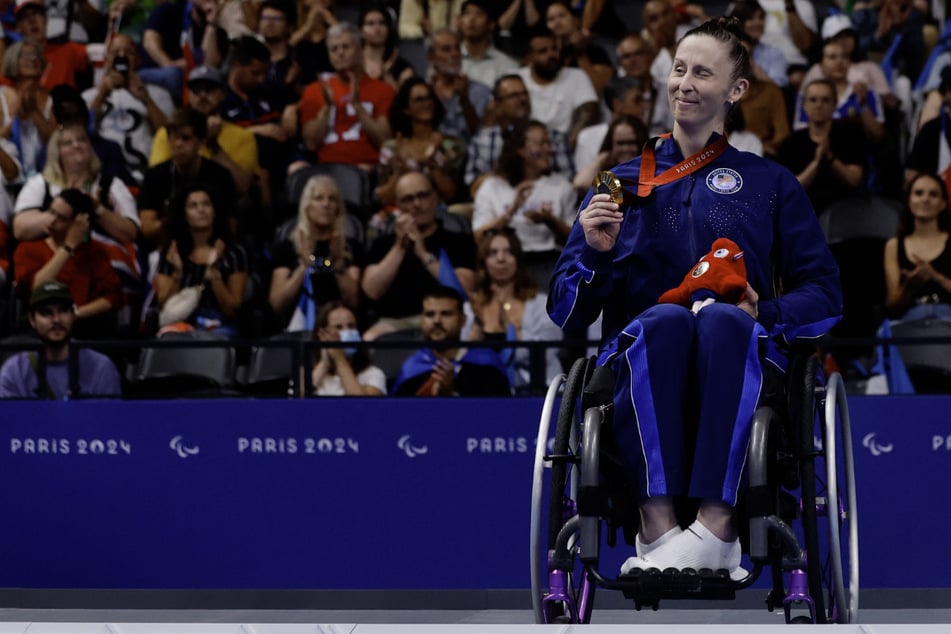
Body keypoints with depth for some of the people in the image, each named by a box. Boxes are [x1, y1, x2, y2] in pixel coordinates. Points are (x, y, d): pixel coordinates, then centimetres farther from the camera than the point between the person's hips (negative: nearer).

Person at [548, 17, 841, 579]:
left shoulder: (770, 184, 21)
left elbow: (824, 295, 14)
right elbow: (566, 312, 17)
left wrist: (766, 315, -6)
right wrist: (595, 254, -3)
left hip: (736, 379, -1)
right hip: (637, 369, 1)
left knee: (722, 320, -36)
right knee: (664, 318, -35)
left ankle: (717, 526, -51)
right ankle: (657, 525, -49)